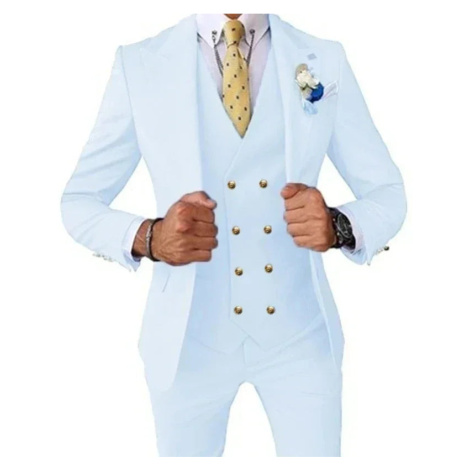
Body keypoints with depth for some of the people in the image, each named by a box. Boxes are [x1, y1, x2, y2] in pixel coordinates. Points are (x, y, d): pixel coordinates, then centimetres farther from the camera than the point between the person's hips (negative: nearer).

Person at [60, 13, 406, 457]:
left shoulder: (325, 61, -4)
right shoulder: (138, 65, -7)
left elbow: (388, 192, -1)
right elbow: (77, 202, -2)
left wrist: (339, 226, -24)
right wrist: (148, 237, -24)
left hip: (300, 332, 1)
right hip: (190, 335, 0)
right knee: (186, 451, 20)